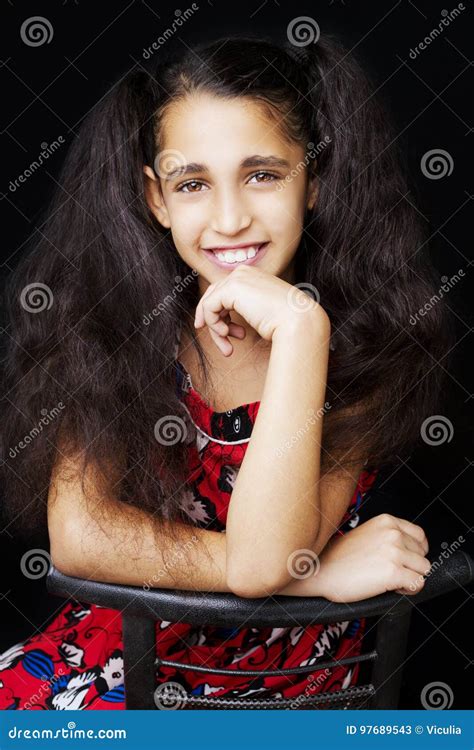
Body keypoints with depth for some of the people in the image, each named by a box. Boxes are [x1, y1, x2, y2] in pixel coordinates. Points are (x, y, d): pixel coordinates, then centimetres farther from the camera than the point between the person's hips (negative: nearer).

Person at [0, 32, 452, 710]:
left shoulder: (365, 336, -16)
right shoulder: (120, 307, -10)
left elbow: (261, 558, -25)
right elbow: (76, 533, -17)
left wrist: (298, 324, -31)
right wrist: (316, 571, -22)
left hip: (280, 671, -3)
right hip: (126, 633, 4)